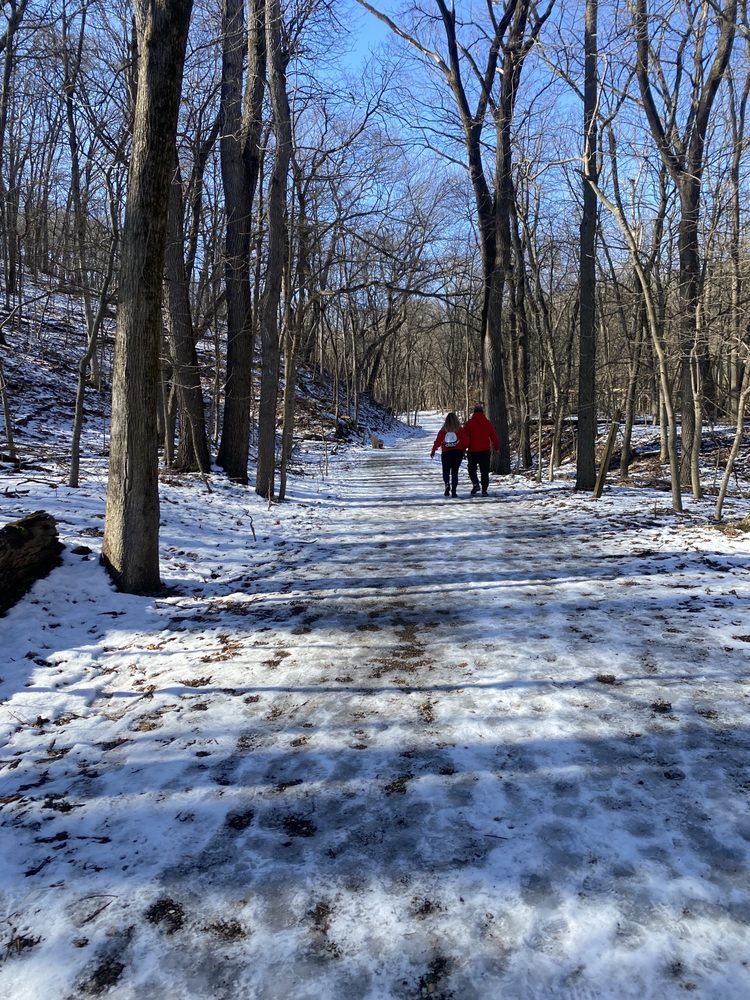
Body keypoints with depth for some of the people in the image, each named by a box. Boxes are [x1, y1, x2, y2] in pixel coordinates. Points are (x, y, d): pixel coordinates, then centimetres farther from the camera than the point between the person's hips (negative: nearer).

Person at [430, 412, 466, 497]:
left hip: (446, 453, 0)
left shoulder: (443, 430, -1)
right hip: (458, 453, 0)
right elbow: (464, 441, -1)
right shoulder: (459, 430, -3)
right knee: (455, 472, 7)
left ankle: (447, 484, -17)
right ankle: (453, 490, 1)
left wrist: (433, 451, 15)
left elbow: (437, 441, 2)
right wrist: (464, 449, 19)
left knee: (446, 471, 11)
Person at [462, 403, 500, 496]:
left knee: (471, 468, 13)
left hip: (472, 451, -2)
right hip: (485, 451, 2)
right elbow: (494, 436, 8)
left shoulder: (469, 423, -3)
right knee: (484, 471, 7)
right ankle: (484, 490, 2)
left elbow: (465, 436, -7)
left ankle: (476, 484, -8)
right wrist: (497, 447, 21)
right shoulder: (487, 423, 3)